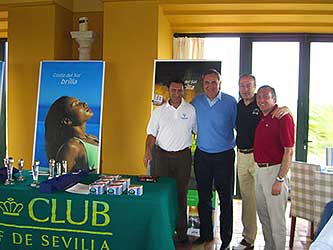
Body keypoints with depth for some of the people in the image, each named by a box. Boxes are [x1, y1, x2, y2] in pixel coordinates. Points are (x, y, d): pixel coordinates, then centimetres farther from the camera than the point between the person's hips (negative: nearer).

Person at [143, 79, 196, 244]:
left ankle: (181, 232, 15)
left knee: (181, 193, 5)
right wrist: (148, 151, -11)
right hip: (162, 155, 1)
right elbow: (152, 134, 5)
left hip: (183, 156, -1)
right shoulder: (159, 111, 5)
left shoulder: (191, 110, 3)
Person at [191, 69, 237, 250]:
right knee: (203, 197, 12)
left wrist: (235, 143, -3)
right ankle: (205, 234, 28)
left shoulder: (230, 102, -5)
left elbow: (237, 125, 2)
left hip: (224, 155, -3)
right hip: (202, 155, 3)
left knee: (226, 199, 4)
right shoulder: (196, 102, 3)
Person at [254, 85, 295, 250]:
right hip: (259, 170, 8)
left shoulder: (283, 118, -14)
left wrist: (279, 180, -20)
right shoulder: (261, 118, 10)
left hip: (274, 170, -8)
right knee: (263, 214, 20)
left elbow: (289, 151, -18)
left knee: (276, 219, 3)